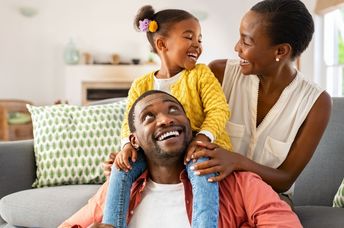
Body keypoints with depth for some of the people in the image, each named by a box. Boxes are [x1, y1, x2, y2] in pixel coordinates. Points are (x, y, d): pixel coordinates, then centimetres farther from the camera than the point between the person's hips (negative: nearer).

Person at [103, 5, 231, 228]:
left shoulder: (201, 74, -1)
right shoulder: (141, 86, 5)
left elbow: (219, 109, -10)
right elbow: (130, 123, 5)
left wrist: (202, 138, -29)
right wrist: (128, 144, -17)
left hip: (200, 148, -3)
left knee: (201, 167, -36)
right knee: (122, 166, -16)